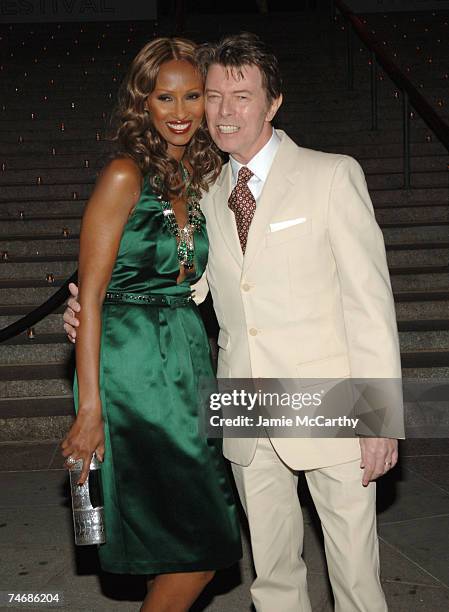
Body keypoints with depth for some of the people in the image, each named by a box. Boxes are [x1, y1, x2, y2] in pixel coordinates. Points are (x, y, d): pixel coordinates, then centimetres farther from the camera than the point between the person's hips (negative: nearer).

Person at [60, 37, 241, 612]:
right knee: (201, 544, -4)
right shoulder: (126, 176, -10)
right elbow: (90, 293, -13)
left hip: (187, 356, 7)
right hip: (133, 364, -7)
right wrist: (90, 407, -16)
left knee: (200, 541, 12)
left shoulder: (201, 177, 12)